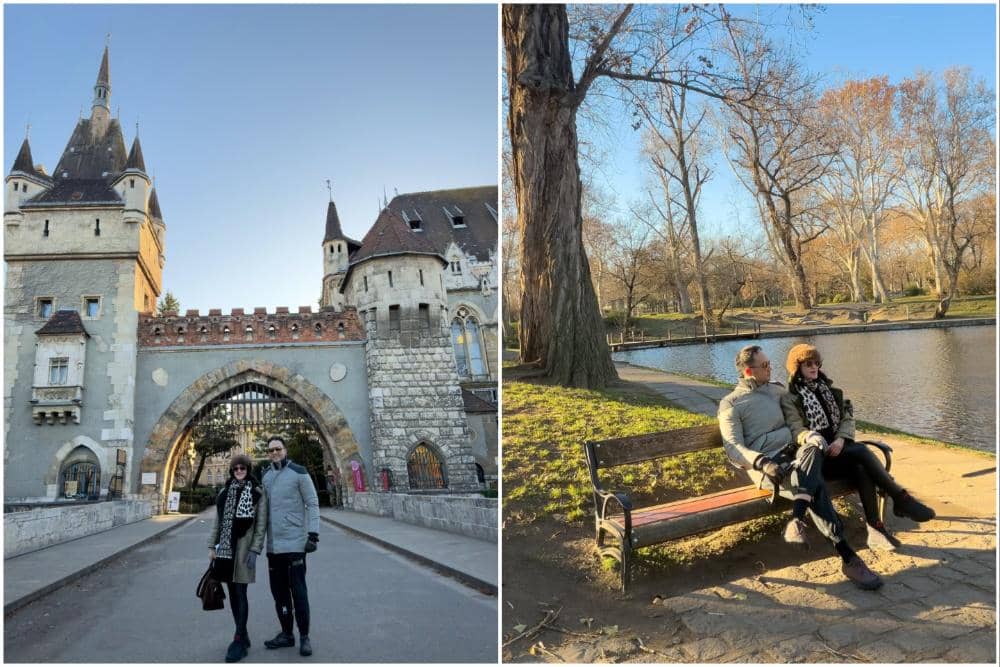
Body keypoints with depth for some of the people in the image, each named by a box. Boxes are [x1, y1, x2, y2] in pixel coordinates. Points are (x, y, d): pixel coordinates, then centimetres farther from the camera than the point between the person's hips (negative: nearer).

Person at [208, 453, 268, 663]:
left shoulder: (258, 492, -4)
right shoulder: (225, 491, 11)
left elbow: (261, 524, -6)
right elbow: (218, 521, 15)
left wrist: (255, 550, -13)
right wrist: (212, 546, 9)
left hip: (243, 548, -5)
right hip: (225, 548, 5)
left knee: (240, 593, -6)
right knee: (232, 593, 10)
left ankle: (239, 640, 0)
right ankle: (243, 636, 21)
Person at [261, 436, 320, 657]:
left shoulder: (298, 472, -6)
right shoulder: (265, 477, 11)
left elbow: (312, 503, -7)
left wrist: (313, 534, -14)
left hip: (295, 542, -6)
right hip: (273, 544, 6)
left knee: (298, 591, -2)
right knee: (279, 591, 11)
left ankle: (304, 637, 9)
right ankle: (286, 634, 23)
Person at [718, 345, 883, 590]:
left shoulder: (778, 390, 25)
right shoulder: (730, 404, 7)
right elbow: (734, 449, -4)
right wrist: (763, 463, -21)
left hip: (795, 454, 4)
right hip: (765, 464, -4)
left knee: (812, 448, -34)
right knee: (815, 486, -32)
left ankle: (796, 522, -46)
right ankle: (847, 557, -36)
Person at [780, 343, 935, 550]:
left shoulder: (829, 389, 19)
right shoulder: (789, 399, 2)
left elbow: (848, 418, 11)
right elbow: (796, 430, -9)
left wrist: (840, 439, -10)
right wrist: (812, 437, -33)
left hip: (839, 447, 5)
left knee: (861, 469, -29)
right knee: (861, 451, -30)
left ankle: (875, 528, -27)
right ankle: (901, 499, -23)